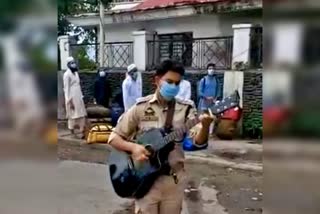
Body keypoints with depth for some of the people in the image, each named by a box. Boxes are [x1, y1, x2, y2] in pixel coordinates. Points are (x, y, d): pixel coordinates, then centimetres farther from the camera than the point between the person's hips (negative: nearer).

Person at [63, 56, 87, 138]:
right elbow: (66, 88, -14)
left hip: (78, 97, 8)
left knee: (82, 114, 4)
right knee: (73, 115, -1)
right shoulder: (67, 74, -11)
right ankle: (73, 133, 8)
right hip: (72, 98, -8)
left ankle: (81, 132, 8)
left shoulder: (76, 73, 15)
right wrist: (70, 101, -18)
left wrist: (81, 97, 13)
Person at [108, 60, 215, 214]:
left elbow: (198, 142, -13)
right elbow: (114, 138, -2)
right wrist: (133, 147, -21)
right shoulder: (140, 107, -4)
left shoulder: (186, 108, -1)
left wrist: (205, 126, -33)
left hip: (174, 179, 2)